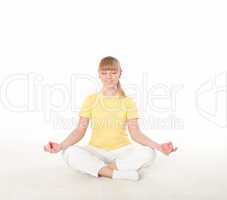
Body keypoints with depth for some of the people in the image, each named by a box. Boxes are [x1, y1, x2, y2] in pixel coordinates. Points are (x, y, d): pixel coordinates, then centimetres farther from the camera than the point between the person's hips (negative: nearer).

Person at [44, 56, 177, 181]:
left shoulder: (128, 101, 1)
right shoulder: (91, 99, 1)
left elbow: (136, 133, -5)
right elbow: (80, 130, -3)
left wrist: (158, 146, -21)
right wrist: (61, 145, -20)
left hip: (122, 150, 0)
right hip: (96, 151, 0)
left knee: (148, 153, -28)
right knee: (70, 153, -29)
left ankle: (98, 168, -19)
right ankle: (116, 173, -26)